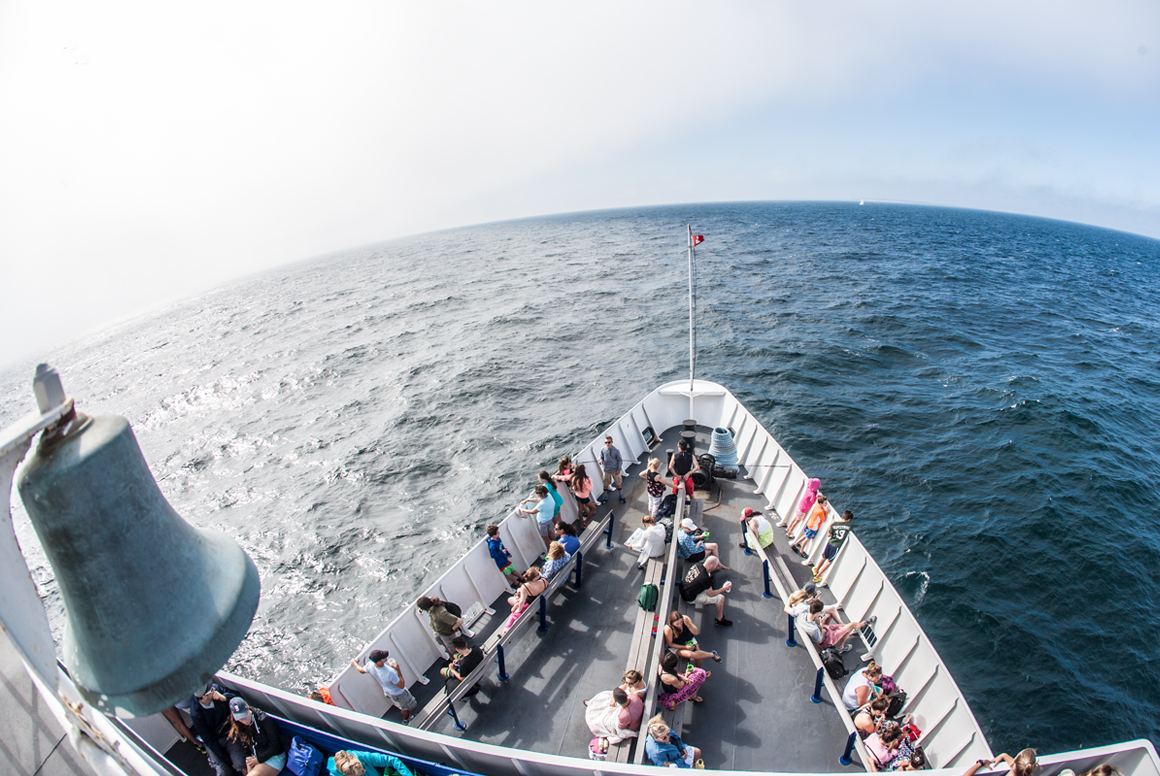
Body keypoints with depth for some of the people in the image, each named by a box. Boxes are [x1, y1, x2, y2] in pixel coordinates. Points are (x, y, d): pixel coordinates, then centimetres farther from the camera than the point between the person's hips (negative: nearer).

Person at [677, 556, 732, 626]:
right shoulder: (705, 578, -30)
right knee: (721, 598, 0)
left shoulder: (697, 565, -10)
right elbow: (711, 594, -14)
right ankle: (719, 620, 20)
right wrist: (723, 588, -3)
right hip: (690, 598, -8)